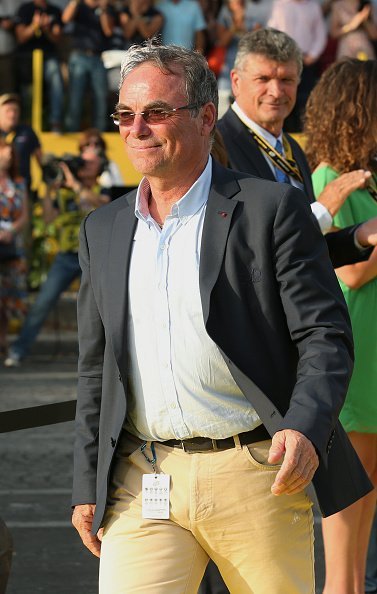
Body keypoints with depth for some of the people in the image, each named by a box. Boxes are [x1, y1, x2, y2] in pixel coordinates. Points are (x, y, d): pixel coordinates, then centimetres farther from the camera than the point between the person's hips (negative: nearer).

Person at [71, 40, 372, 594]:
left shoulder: (272, 210, -1)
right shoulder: (103, 231, 14)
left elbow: (326, 336, -5)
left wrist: (305, 429, -22)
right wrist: (87, 487, 13)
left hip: (254, 480, -3)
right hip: (141, 485, 3)